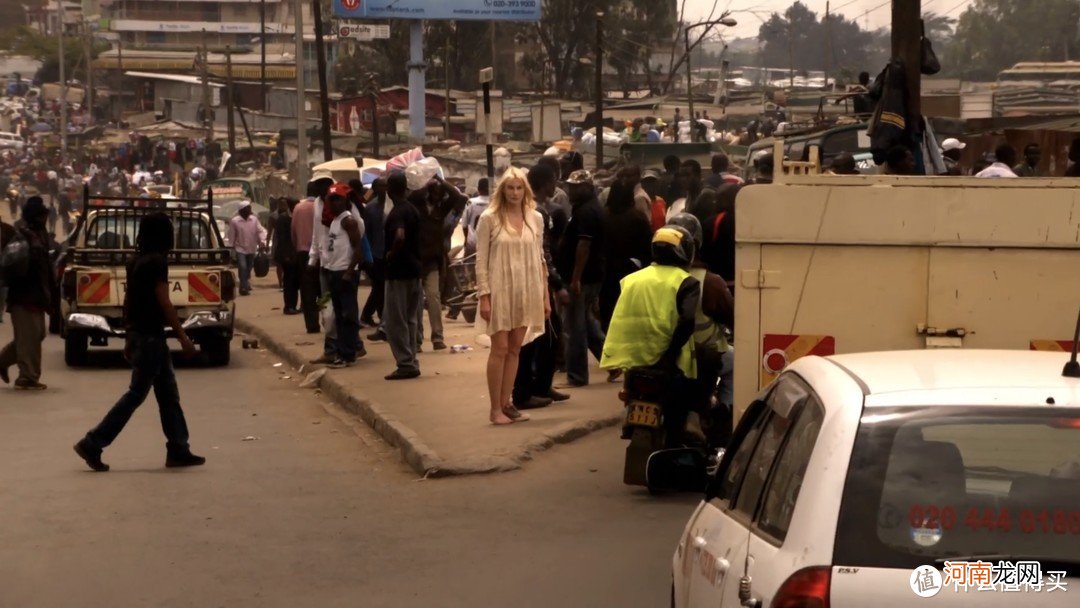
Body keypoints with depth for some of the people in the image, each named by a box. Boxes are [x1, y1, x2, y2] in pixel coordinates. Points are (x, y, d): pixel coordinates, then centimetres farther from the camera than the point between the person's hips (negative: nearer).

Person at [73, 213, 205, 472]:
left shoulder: (136, 262, 12)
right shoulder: (157, 261, -15)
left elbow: (128, 300, 16)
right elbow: (164, 303, -17)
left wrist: (130, 338, 22)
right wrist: (183, 338, -13)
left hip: (139, 334, 10)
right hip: (150, 336, -10)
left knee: (168, 394, 11)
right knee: (136, 394, -5)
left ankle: (178, 450, 13)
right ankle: (92, 445, -4)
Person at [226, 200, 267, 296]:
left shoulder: (254, 219, 1)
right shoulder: (234, 221, -9)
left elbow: (260, 231, -1)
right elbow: (232, 235, -6)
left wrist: (262, 241, -15)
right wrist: (232, 246, -7)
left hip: (252, 249, 4)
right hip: (240, 249, -4)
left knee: (248, 269, 14)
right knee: (243, 267, -15)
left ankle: (246, 285, 33)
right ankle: (244, 287, -15)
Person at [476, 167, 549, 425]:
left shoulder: (535, 218, 7)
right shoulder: (489, 218, -5)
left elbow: (540, 259, 11)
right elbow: (481, 261, -5)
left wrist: (545, 295, 9)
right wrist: (484, 296, -11)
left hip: (527, 292, 4)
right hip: (500, 291, -4)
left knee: (515, 349, 8)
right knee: (500, 349, -2)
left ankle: (506, 403, 15)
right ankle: (495, 409, 4)